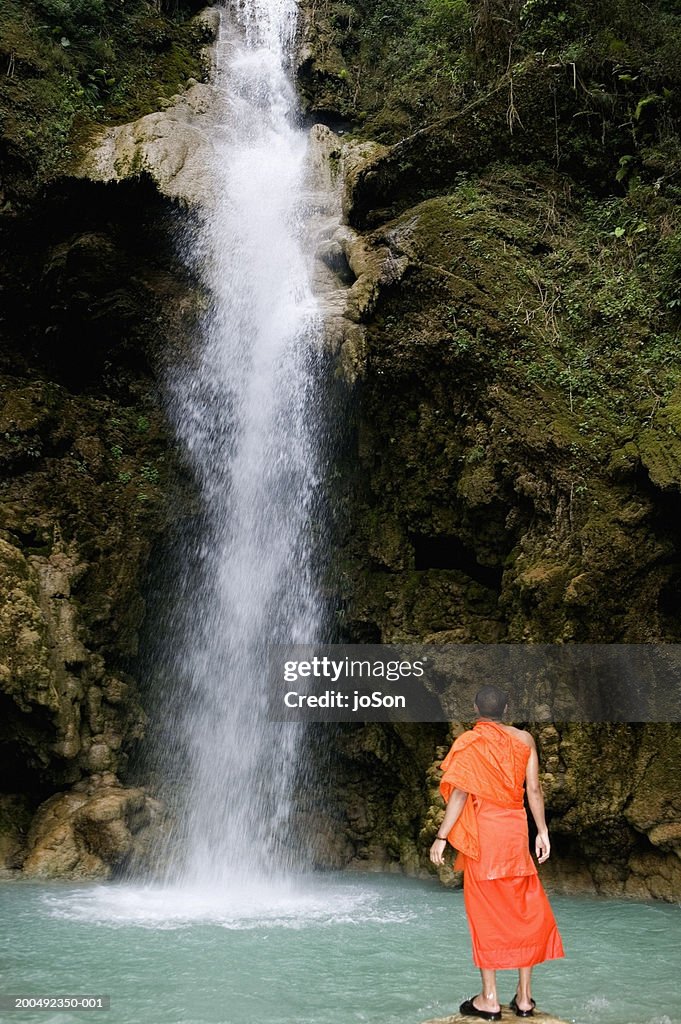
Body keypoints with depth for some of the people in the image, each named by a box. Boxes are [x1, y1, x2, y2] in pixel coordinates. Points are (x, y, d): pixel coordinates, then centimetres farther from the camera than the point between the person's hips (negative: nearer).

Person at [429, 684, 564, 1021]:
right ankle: (524, 997, 16)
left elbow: (460, 793, -12)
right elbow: (534, 789, 4)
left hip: (482, 832, -3)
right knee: (524, 910, 12)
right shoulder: (524, 739, 4)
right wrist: (542, 831, 12)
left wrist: (442, 837, -9)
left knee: (485, 912, 3)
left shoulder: (468, 742, -6)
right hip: (516, 830, 3)